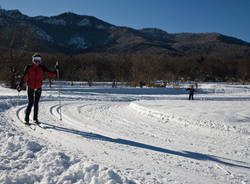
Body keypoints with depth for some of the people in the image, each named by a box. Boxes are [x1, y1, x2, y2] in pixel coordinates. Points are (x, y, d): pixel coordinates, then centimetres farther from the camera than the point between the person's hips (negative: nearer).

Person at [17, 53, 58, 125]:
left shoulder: (42, 68, 0)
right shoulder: (29, 68, -4)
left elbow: (52, 74, -1)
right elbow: (24, 77, -1)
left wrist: (56, 70, -17)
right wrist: (20, 85, -6)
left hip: (38, 88, 2)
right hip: (30, 87, -2)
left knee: (36, 104, 7)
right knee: (30, 103, -6)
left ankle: (35, 118, 19)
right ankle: (26, 119, 5)